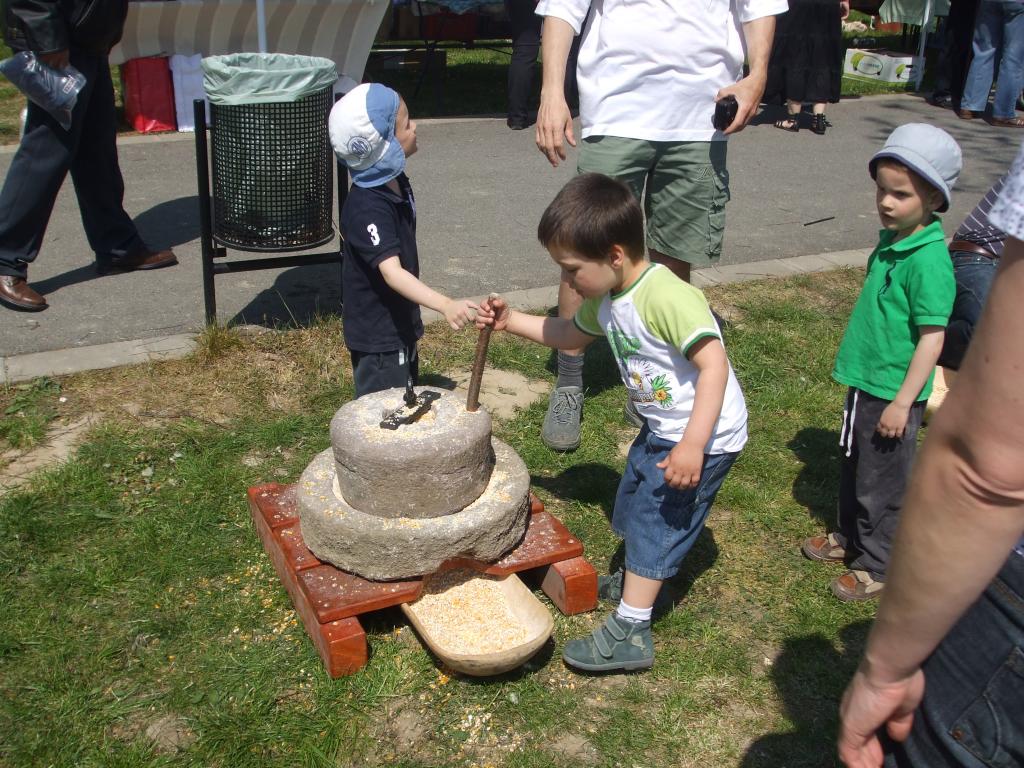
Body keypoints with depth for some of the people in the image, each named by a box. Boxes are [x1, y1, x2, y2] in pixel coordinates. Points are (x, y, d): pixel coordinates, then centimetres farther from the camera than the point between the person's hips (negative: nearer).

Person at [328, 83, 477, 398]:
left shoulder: (398, 183, 2)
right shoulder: (366, 208, -28)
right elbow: (391, 272, -38)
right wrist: (445, 305, -50)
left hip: (401, 324, 10)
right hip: (377, 337, -10)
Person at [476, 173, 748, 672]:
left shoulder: (668, 297, -30)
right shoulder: (607, 299, -2)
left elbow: (714, 365, -35)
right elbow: (572, 335, 17)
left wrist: (691, 446, -38)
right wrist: (511, 322, 7)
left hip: (705, 436, -9)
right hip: (662, 428, 9)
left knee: (654, 520, -4)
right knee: (634, 503, 23)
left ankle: (629, 632, 7)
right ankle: (637, 582, 48)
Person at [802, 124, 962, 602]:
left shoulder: (929, 260, -24)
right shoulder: (892, 240, 2)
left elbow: (932, 337, -23)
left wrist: (902, 402, -21)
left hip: (892, 393, -8)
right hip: (865, 382, 9)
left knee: (882, 483, 8)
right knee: (854, 469, 24)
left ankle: (878, 567, 26)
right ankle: (851, 539, 43)